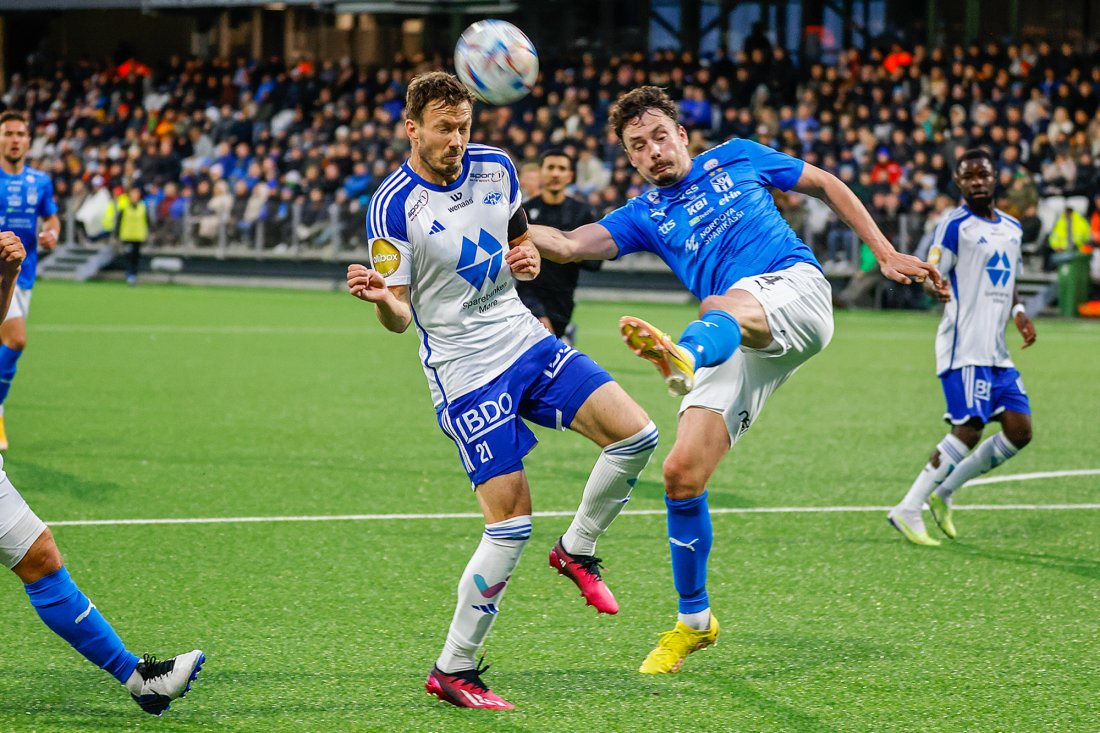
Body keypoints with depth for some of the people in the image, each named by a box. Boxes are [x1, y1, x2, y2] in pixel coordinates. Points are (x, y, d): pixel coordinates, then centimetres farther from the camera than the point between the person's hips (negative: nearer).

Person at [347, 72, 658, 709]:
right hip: (465, 371, -6)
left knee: (635, 435, -10)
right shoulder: (392, 207, -14)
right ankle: (453, 671, 1)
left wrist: (529, 258, -5)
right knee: (511, 523, -11)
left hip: (526, 340, 6)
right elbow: (399, 316, -11)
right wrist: (380, 298, -34)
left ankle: (578, 551, 15)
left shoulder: (495, 167, 2)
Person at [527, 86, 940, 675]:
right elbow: (569, 245, 3)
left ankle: (683, 359, -79)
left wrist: (885, 253, 17)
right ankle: (693, 621, 11)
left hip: (797, 289, -4)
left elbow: (826, 185, 24)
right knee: (681, 472, -7)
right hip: (735, 343, 4)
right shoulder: (643, 216, 19)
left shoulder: (736, 159, 16)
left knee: (720, 307, -40)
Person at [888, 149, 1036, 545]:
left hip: (997, 349, 8)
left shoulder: (1012, 228, 17)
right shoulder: (955, 226, -7)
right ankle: (908, 510, -11)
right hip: (964, 346, -8)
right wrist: (936, 289, -35)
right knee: (969, 430, -17)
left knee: (1019, 431, 3)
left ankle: (943, 492, 15)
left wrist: (1018, 312, 9)